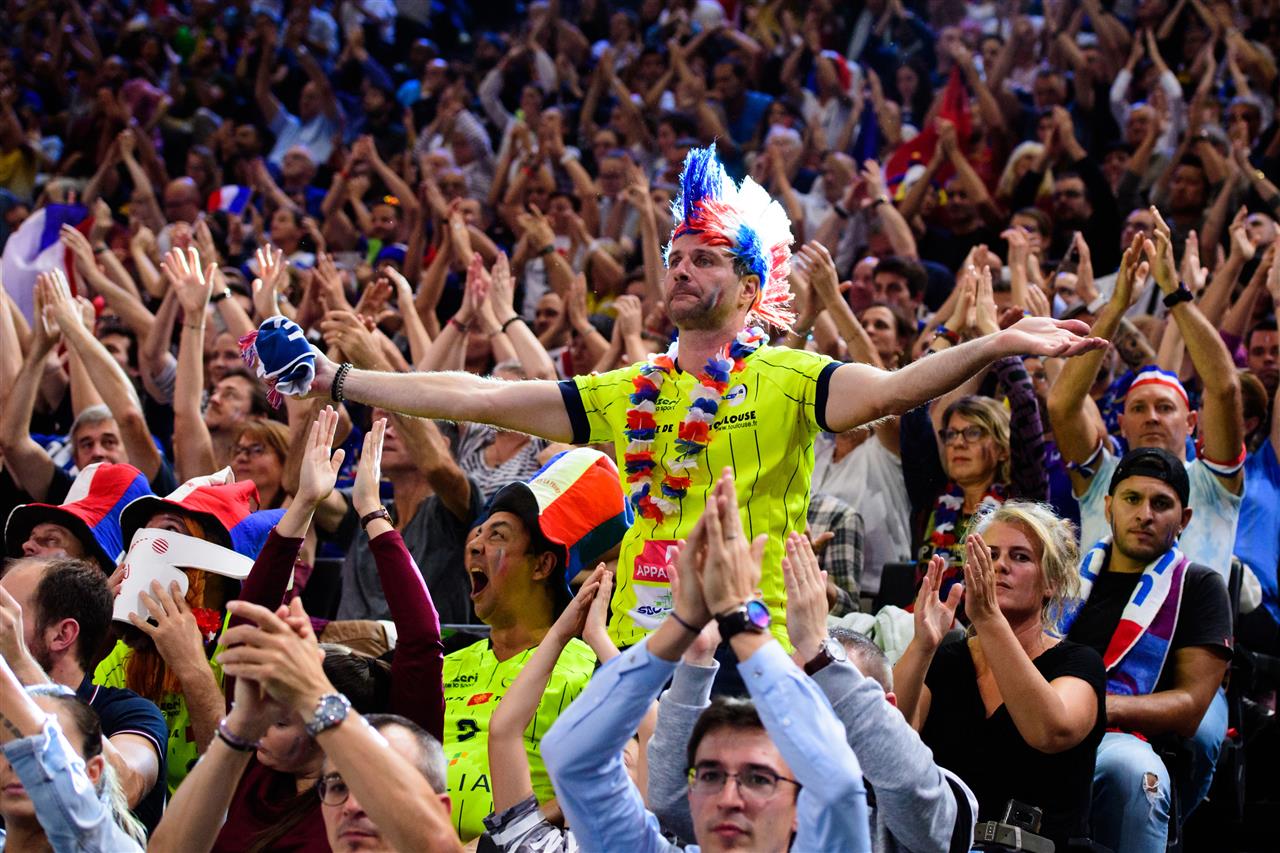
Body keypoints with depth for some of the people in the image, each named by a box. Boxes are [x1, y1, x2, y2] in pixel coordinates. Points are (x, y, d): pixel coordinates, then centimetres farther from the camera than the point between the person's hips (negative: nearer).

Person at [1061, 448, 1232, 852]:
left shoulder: (1198, 587, 14)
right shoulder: (1073, 574, 27)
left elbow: (1191, 705, 3)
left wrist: (1105, 707, -14)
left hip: (1122, 740, -3)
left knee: (1129, 766, -40)